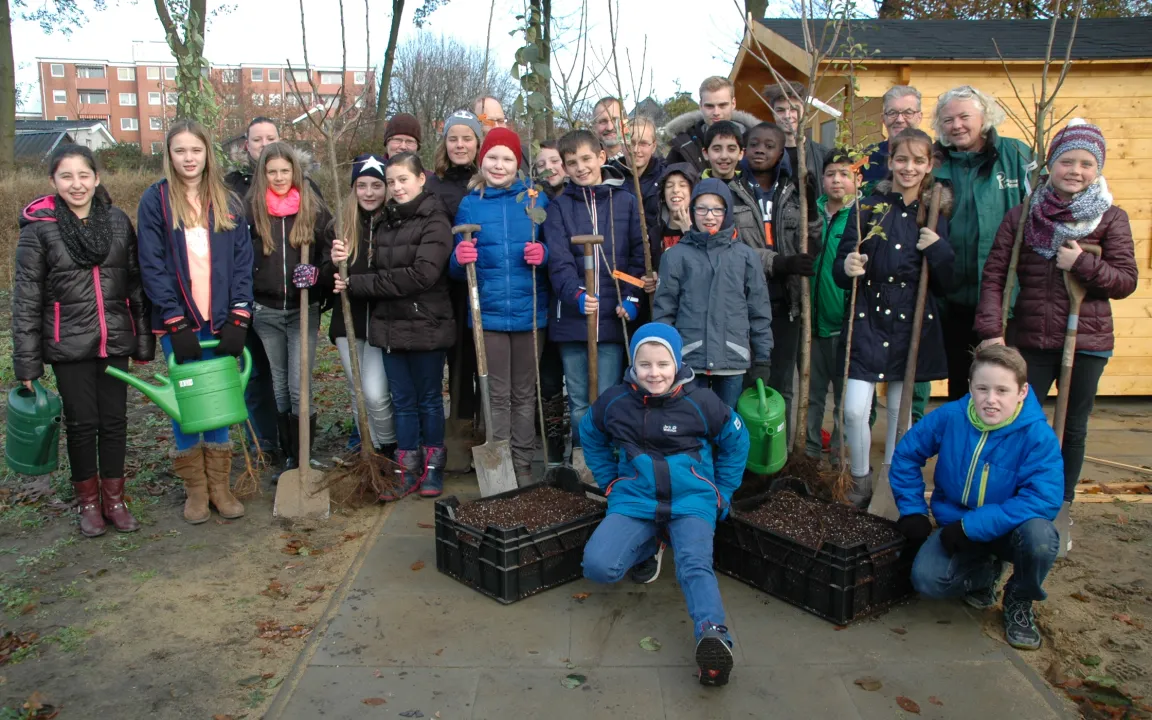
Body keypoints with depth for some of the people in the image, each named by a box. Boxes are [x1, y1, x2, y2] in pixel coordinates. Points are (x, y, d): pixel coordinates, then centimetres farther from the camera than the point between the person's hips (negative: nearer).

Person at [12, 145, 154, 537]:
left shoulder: (118, 221, 2)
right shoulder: (38, 228, -5)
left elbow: (137, 285, 7)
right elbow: (25, 300, -4)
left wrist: (144, 341, 5)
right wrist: (26, 363, -5)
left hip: (115, 340, 2)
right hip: (69, 345, -2)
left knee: (115, 420, 8)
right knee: (81, 422, 6)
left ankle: (114, 499, 24)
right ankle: (88, 501, 24)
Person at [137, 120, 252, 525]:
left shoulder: (227, 202, 7)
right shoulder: (155, 201, 0)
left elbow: (242, 262, 3)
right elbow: (152, 267, -5)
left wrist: (238, 319, -6)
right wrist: (176, 324, -12)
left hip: (220, 321, 2)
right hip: (177, 323, -2)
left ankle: (219, 484, 20)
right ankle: (195, 488, 17)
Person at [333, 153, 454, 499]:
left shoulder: (435, 221, -9)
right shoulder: (388, 222, 13)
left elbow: (422, 275, -20)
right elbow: (377, 269, 11)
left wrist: (358, 283, -17)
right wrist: (347, 268, -10)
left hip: (426, 326, -6)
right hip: (390, 325, 6)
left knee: (429, 398, 8)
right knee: (402, 401, 11)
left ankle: (433, 467, 23)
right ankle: (408, 470, 20)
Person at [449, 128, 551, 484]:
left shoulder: (536, 199, 3)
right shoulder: (469, 205, 5)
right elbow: (457, 269, 7)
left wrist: (543, 254, -13)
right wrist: (461, 258, -16)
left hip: (529, 312, 0)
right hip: (489, 313, 0)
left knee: (524, 394, 10)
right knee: (498, 396, 3)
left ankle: (523, 466, 20)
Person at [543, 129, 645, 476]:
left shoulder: (626, 202, 9)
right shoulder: (558, 206, 7)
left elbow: (639, 255, 6)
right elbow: (558, 260, -5)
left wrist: (632, 298, -6)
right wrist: (576, 295, -21)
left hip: (613, 316, 0)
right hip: (572, 315, 1)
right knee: (578, 401, 7)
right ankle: (581, 461, 19)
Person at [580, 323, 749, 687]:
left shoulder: (701, 402, -6)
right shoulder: (614, 402, -2)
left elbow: (736, 442, 11)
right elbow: (591, 437, 20)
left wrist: (721, 494, 9)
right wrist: (610, 483, 13)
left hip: (691, 501, -2)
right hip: (635, 500, 2)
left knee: (695, 565, -31)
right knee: (597, 566, -19)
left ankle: (713, 636, -47)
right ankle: (648, 547, 10)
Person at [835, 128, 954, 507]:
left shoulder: (936, 216, 5)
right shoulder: (867, 209, 0)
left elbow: (946, 284, 4)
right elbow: (840, 270, -1)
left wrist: (938, 249, -13)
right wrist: (848, 268, -23)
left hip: (914, 324, 2)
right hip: (869, 320, -2)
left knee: (901, 410, 11)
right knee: (854, 409, -9)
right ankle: (861, 480, 15)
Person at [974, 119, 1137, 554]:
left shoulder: (1111, 219, 0)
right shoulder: (1022, 216, 1)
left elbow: (1126, 281, -3)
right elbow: (994, 275, -3)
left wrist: (1083, 264, -19)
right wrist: (991, 330, -12)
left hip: (1087, 342, 0)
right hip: (1031, 340, 0)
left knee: (1072, 429, 11)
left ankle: (1061, 510, 27)